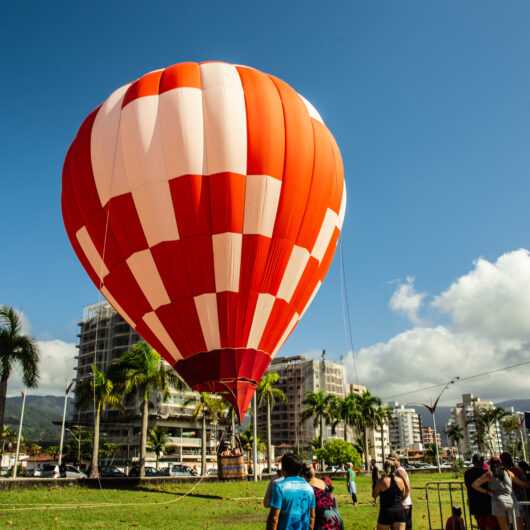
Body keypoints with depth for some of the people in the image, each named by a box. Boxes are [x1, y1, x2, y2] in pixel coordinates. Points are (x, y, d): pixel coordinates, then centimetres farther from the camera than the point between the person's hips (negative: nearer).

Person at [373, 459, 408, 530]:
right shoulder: (400, 480, 0)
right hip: (399, 511, 3)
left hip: (386, 512, -3)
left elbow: (374, 495, 3)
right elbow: (404, 495, 13)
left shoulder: (381, 481, -9)